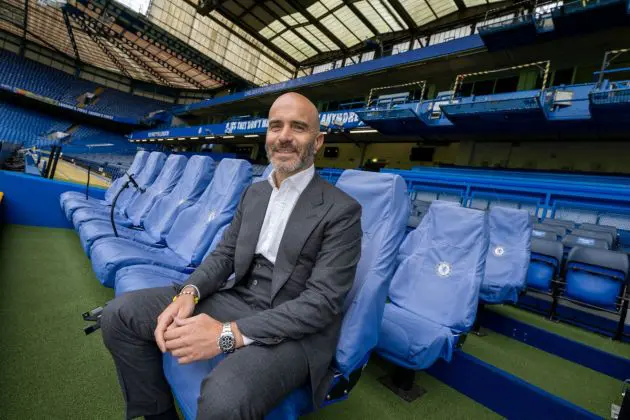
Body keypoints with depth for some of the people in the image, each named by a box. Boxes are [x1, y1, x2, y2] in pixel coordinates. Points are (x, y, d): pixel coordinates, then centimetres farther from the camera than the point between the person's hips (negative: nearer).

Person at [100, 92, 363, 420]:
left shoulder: (342, 211, -12)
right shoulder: (253, 192, 10)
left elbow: (322, 302, -18)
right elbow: (224, 254, 11)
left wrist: (230, 334, -24)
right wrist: (190, 292, -12)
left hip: (295, 331, -5)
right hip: (235, 300, 6)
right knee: (120, 314, -6)